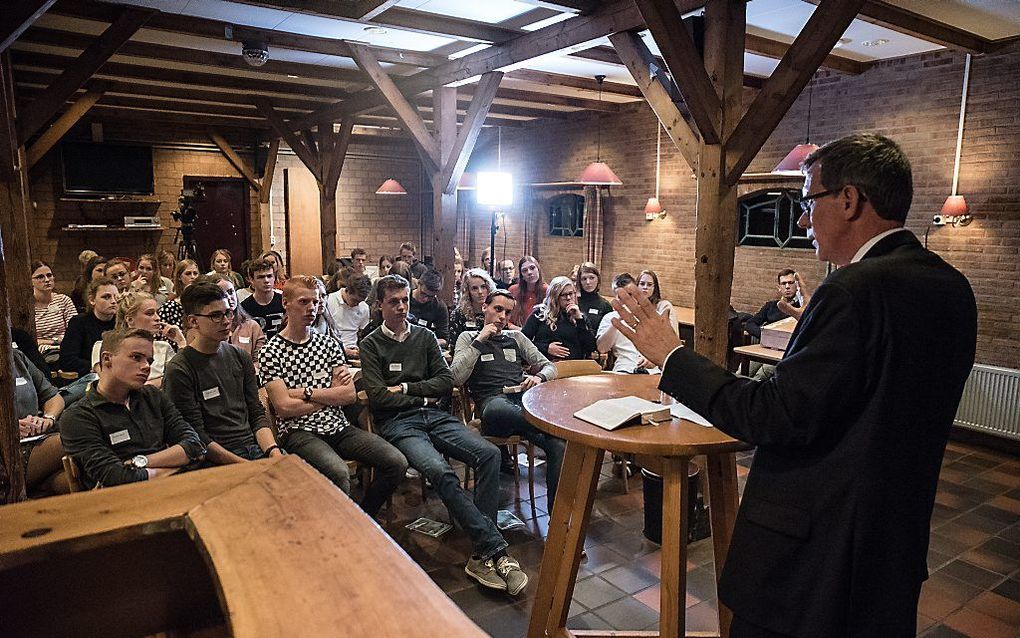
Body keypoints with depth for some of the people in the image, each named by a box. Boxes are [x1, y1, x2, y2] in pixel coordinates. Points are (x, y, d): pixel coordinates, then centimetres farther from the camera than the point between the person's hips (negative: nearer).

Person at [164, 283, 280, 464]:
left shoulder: (240, 357, 13)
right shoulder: (179, 370, -6)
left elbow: (257, 414, 12)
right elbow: (197, 437, -9)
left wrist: (273, 451, -6)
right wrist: (242, 464, -17)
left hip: (256, 447, 5)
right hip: (216, 461, -5)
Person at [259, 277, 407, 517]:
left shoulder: (329, 343, 14)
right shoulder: (271, 353, 0)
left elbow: (350, 395, 4)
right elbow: (285, 408, -10)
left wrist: (305, 393, -6)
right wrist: (331, 394, -1)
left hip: (338, 426, 5)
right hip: (299, 432, -5)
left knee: (397, 462, -13)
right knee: (338, 473, -35)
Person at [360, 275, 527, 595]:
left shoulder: (425, 336, 18)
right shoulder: (371, 345, 7)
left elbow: (446, 381, 8)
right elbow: (378, 397, -5)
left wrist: (406, 388, 0)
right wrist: (422, 398, -1)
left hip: (434, 415, 4)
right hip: (397, 422, -4)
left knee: (489, 453, -23)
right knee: (441, 472, -33)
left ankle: (482, 555, -23)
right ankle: (496, 550, -29)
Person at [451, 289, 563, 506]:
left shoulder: (516, 337, 29)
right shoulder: (468, 338, 19)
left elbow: (549, 367, 27)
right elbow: (456, 378, 1)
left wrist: (539, 377, 3)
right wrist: (480, 340, 1)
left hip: (523, 396, 4)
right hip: (492, 400, -3)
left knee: (558, 444, -28)